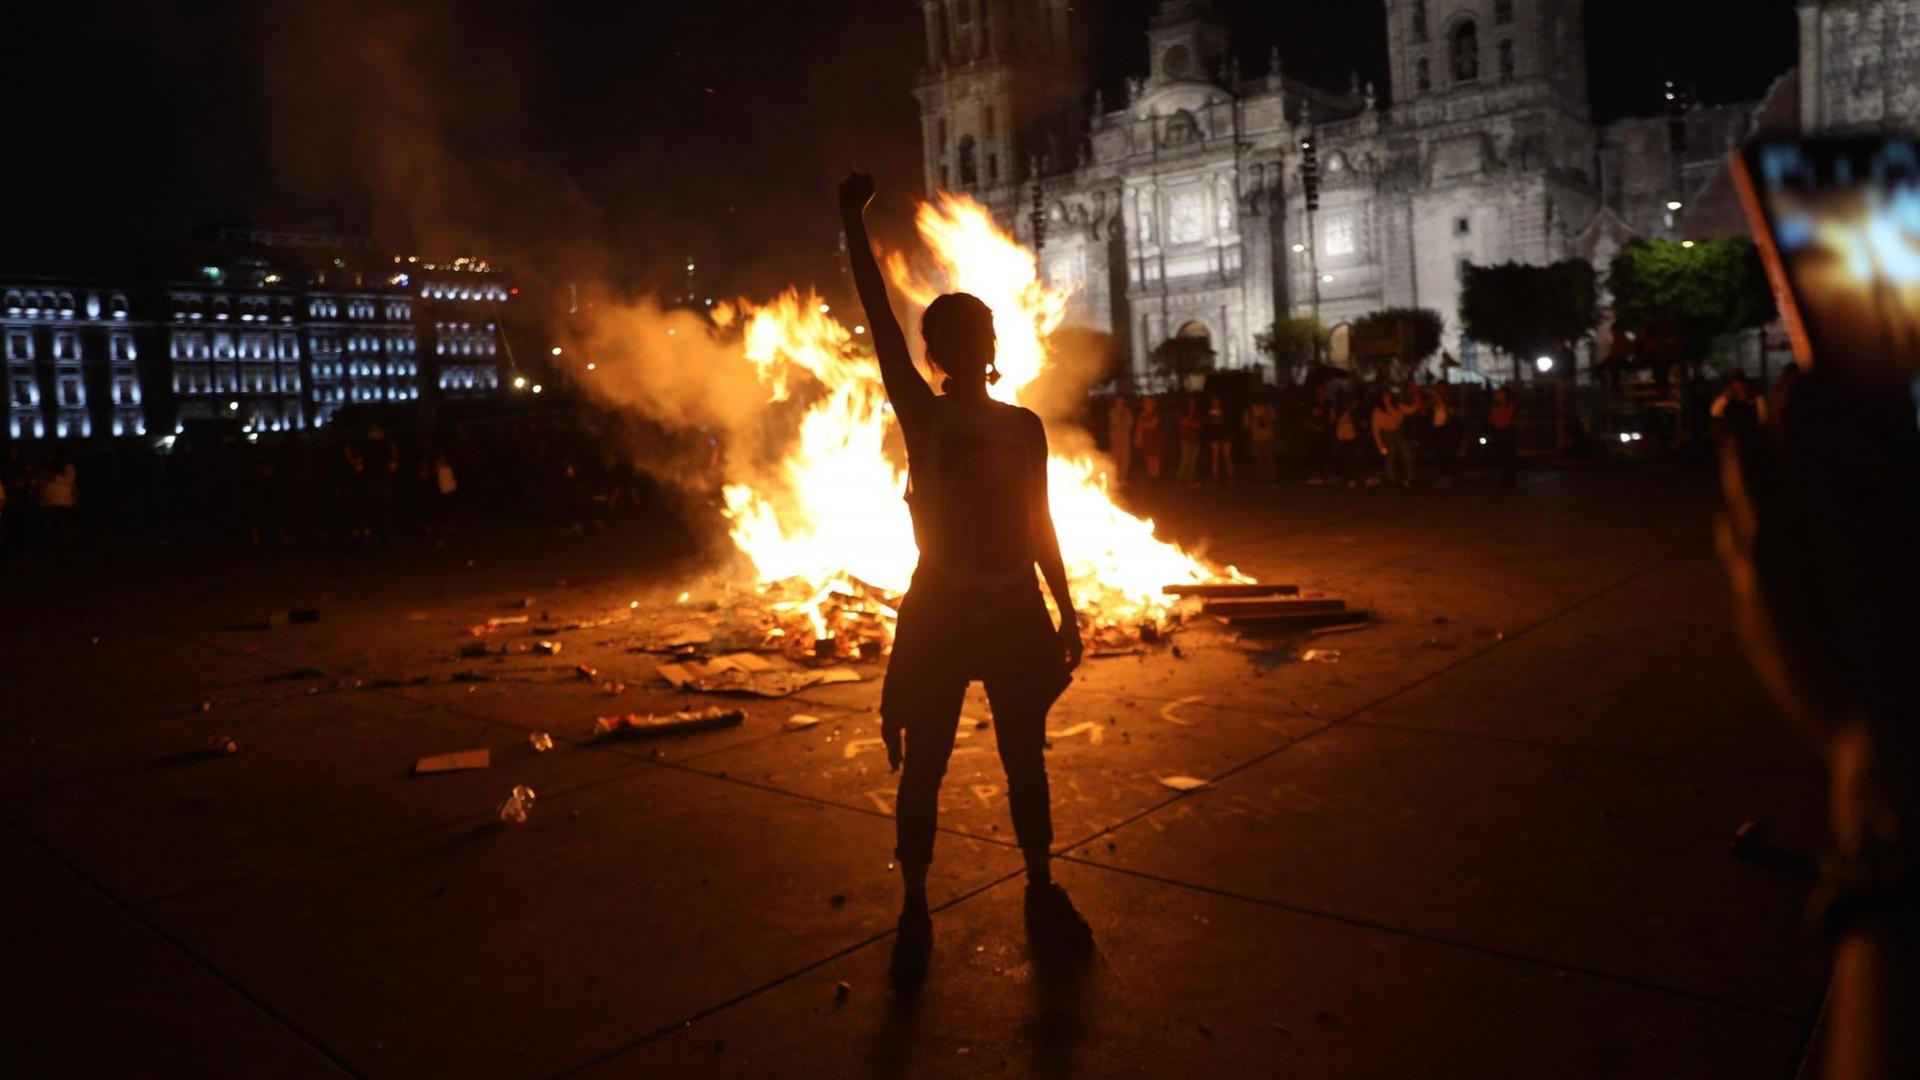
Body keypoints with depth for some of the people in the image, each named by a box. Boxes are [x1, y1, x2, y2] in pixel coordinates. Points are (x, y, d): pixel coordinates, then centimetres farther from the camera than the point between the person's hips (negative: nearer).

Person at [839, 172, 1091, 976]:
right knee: (922, 768, 3)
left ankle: (1043, 896, 27)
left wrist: (1067, 612, 10)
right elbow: (879, 321, -9)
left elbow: (1040, 526, 11)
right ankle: (914, 915, 17)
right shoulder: (921, 417, -2)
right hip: (940, 615, -2)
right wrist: (853, 222, -13)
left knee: (1025, 762, 12)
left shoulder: (1024, 426, 6)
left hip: (1016, 612, 3)